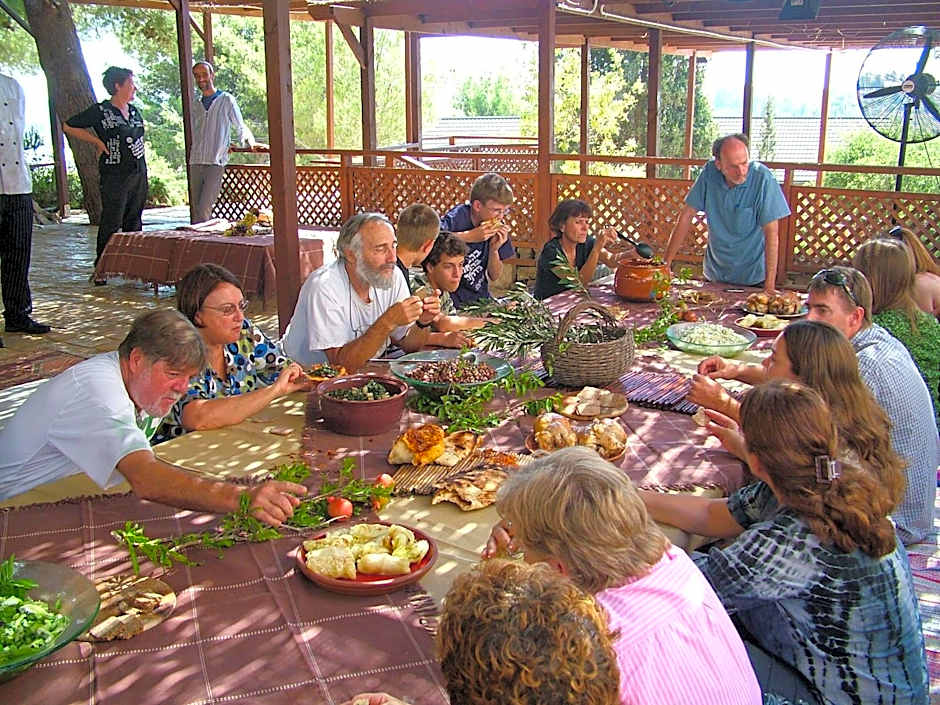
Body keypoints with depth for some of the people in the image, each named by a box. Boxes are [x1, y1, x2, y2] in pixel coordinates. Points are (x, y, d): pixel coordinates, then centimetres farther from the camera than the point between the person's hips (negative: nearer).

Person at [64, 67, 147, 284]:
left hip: (139, 174, 6)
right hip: (114, 175, -6)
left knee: (133, 221, 9)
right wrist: (99, 142, -5)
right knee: (111, 222, -7)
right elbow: (68, 126, -1)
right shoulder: (100, 111, -5)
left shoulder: (134, 112, 14)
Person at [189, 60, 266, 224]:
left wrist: (250, 142, -12)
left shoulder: (226, 100, 4)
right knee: (196, 209, 4)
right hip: (196, 162, 5)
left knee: (204, 208, -14)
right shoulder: (194, 103, 16)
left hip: (216, 163, -5)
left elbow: (240, 127, 7)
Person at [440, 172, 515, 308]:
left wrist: (494, 249, -9)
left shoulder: (498, 228, 4)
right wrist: (469, 236, -29)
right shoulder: (459, 216, -13)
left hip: (480, 298, 6)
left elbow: (494, 276, 9)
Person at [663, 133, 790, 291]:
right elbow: (686, 216, -4)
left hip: (752, 277, -3)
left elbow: (771, 232, -20)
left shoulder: (762, 178, -19)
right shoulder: (709, 173, -9)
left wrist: (770, 286, -25)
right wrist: (665, 263, -8)